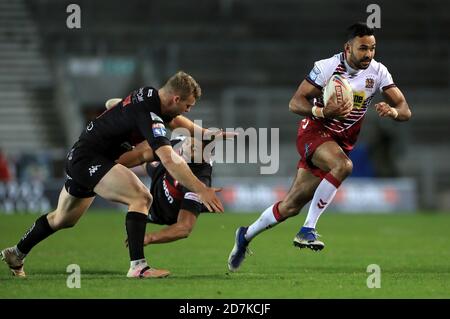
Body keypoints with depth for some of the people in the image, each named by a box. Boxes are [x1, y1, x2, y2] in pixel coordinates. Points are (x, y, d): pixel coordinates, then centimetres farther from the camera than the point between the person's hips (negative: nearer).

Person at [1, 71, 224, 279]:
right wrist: (200, 190, -40)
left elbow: (174, 120, 25)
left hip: (78, 158, 10)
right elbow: (168, 160, -38)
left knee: (63, 219, 26)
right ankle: (137, 266, -27)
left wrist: (205, 133, 17)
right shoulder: (148, 113, -27)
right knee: (141, 198, -24)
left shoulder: (150, 93, 1)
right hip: (89, 160, -10)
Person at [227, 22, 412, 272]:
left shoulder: (378, 72, -4)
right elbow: (295, 103, -18)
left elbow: (405, 111, -6)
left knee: (292, 206, 5)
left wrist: (393, 111, -30)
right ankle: (307, 231, -28)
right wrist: (323, 112, -36)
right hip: (314, 132, -5)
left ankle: (246, 235, 27)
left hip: (341, 141, 5)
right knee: (342, 166, -37)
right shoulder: (327, 67, -17)